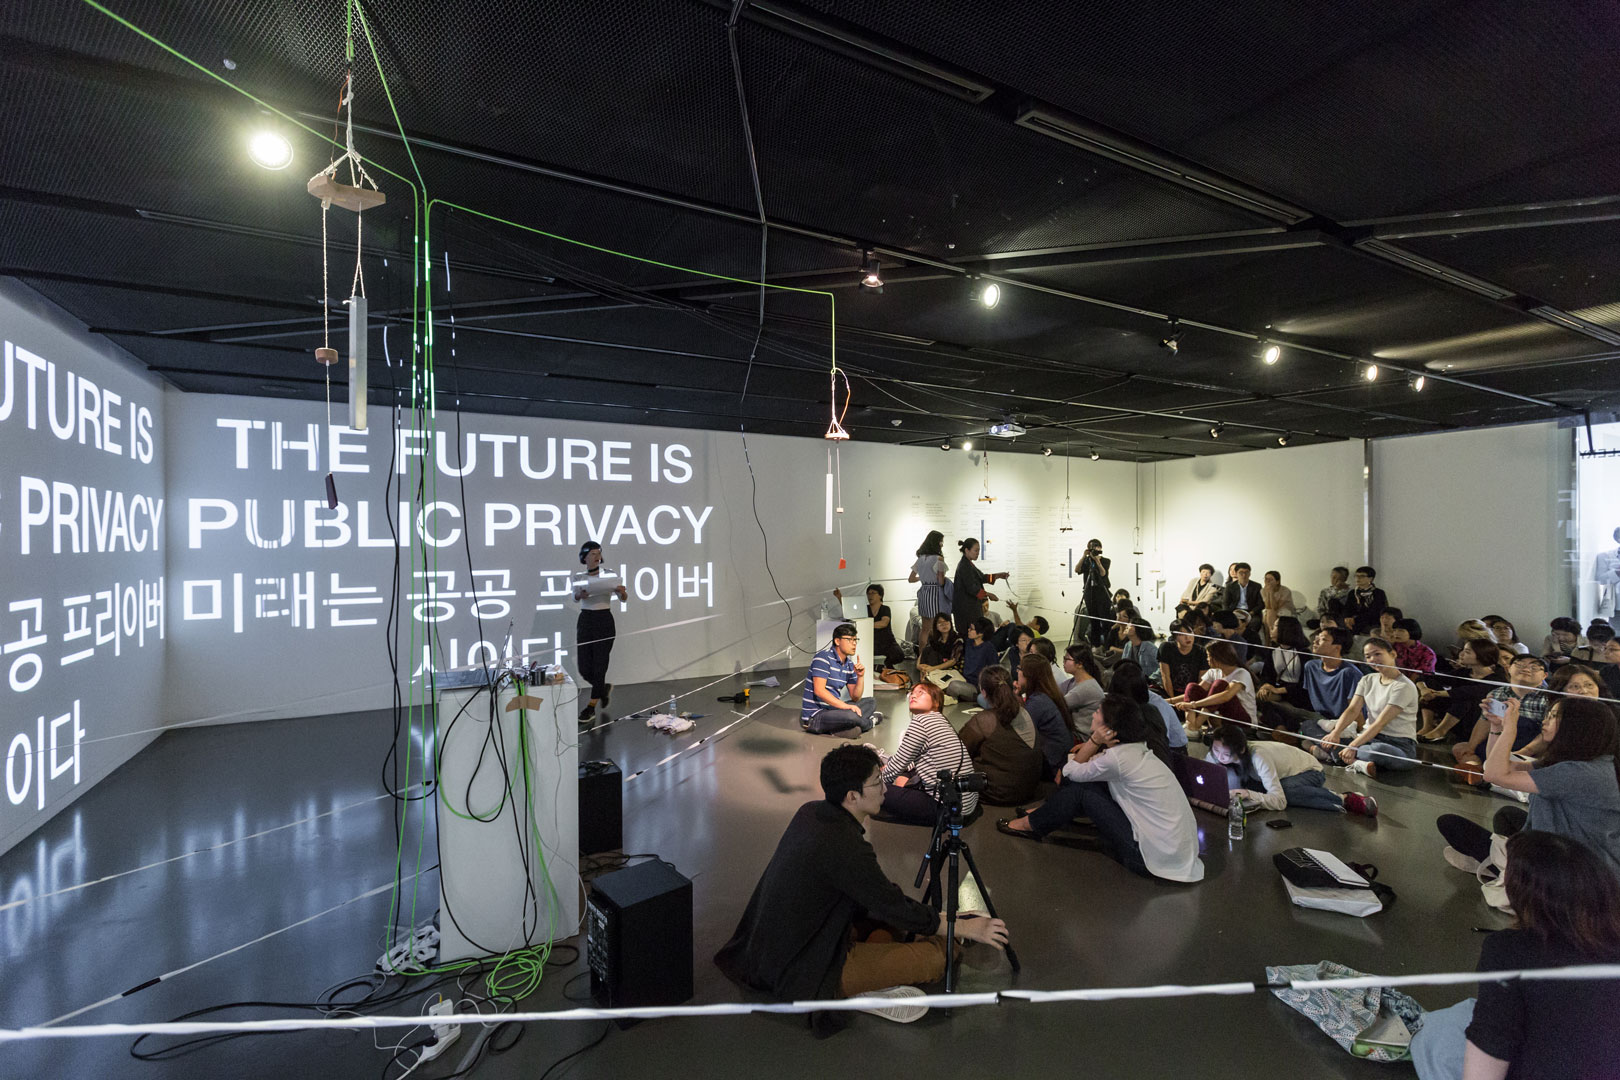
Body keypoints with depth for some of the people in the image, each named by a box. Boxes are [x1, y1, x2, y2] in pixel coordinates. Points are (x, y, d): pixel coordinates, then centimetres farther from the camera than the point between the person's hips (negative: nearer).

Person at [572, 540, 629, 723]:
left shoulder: (609, 574, -3)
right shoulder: (579, 577, 3)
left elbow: (623, 599, -2)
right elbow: (575, 598, -12)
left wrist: (622, 591, -25)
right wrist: (580, 595, -35)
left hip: (604, 621, -3)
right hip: (585, 621, 3)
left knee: (599, 666, -1)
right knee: (584, 669, 4)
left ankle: (591, 708, 13)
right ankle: (604, 688, 35)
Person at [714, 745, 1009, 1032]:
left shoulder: (810, 812, -2)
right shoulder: (846, 848, -29)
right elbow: (898, 911, -17)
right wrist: (965, 928, -3)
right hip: (799, 975, -9)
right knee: (938, 954, -13)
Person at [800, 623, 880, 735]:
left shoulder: (849, 664, 10)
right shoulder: (824, 658, -14)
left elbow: (855, 698, 11)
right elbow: (819, 690, -24)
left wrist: (861, 676, -6)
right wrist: (846, 706, -26)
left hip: (832, 709, 9)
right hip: (814, 716, -9)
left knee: (870, 703, 14)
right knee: (851, 716, -33)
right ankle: (869, 722, 3)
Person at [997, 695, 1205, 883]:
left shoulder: (1117, 757, -20)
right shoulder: (1137, 749, 7)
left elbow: (1071, 771, -4)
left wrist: (1094, 741, -12)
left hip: (1157, 858, -8)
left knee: (1080, 789, -2)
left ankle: (1031, 825, 17)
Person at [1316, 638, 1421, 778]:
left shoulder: (1404, 686, -12)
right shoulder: (1368, 680, 11)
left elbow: (1380, 723, -21)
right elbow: (1352, 710, -1)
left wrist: (1353, 746, -28)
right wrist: (1336, 732, -21)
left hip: (1400, 744, -6)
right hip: (1369, 736, 6)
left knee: (1378, 750, -43)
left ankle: (1334, 754, -25)